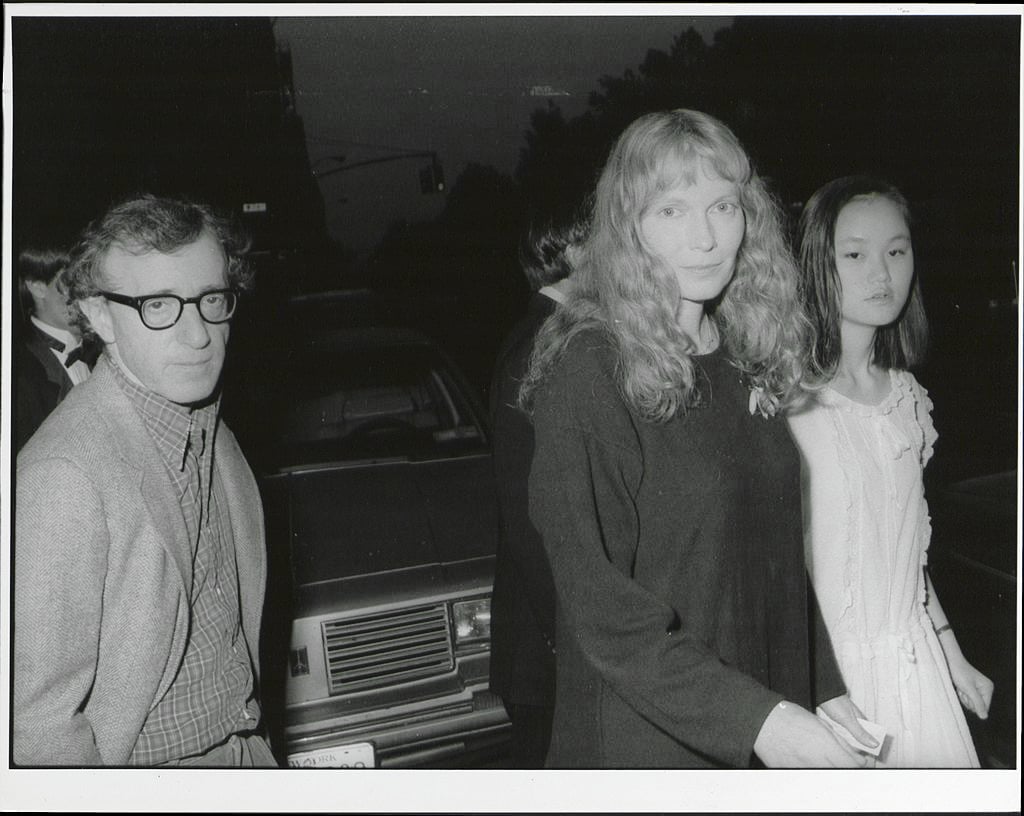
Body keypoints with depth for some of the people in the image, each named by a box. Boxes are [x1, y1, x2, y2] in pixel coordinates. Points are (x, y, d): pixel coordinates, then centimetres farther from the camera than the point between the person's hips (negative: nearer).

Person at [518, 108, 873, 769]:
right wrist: (754, 717, -25)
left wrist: (825, 690, 4)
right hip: (641, 742, -6)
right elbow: (598, 605, -20)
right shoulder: (588, 372, -18)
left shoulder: (747, 363, 4)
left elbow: (779, 558, 10)